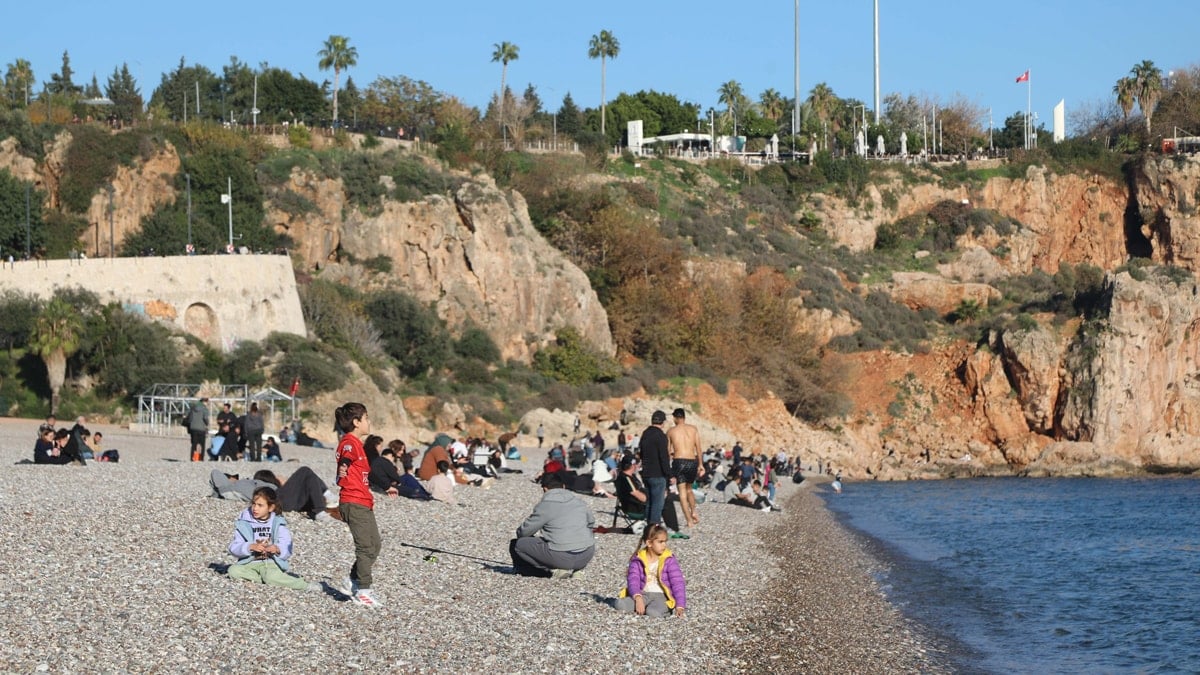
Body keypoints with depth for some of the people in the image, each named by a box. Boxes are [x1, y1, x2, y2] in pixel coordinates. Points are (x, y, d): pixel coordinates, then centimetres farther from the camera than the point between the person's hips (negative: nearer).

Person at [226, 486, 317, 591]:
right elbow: (234, 548, -5)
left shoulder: (278, 524, 4)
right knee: (233, 570, -28)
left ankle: (306, 586, -23)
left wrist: (277, 549, -26)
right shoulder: (244, 523, 4)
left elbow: (287, 550, -3)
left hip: (271, 563, -2)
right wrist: (251, 547, -23)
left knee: (271, 577, -36)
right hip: (250, 563, 2)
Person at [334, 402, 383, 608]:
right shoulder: (349, 442, -13)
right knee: (366, 547, -7)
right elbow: (345, 458, -33)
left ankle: (353, 581, 21)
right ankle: (363, 590, -1)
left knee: (375, 545, 14)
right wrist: (343, 469, -48)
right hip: (354, 503, -11)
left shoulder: (356, 443, 20)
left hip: (363, 503, 11)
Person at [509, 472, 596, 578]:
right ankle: (572, 569, 14)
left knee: (515, 544, 4)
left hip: (562, 557, -6)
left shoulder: (544, 506, -6)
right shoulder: (579, 502, 12)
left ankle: (553, 570, -5)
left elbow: (523, 532, -1)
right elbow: (591, 523, 28)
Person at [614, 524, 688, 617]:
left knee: (653, 612, -37)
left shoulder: (669, 560, -2)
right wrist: (638, 598, -28)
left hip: (661, 596, -2)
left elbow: (678, 583, -5)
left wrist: (680, 606, -17)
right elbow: (633, 580, -8)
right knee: (620, 604, -27)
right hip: (643, 594, 2)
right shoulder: (638, 560, 2)